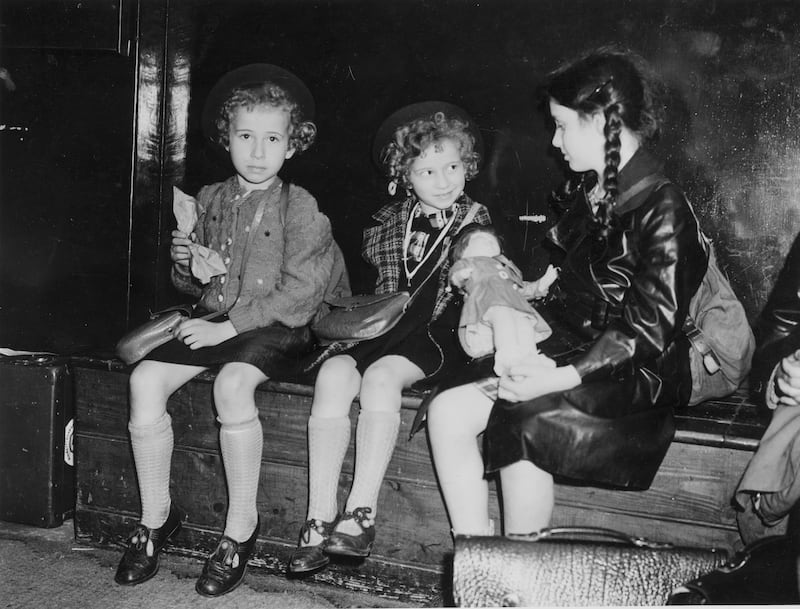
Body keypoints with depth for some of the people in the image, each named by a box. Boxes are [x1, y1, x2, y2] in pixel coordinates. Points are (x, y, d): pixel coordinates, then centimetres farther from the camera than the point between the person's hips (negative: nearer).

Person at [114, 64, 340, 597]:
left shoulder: (299, 206, -6)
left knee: (232, 384, -33)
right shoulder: (211, 200, 10)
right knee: (145, 378, -16)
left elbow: (301, 291, -14)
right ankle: (156, 516, 1)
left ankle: (241, 525, -15)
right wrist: (185, 264, -4)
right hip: (214, 321, 6)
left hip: (275, 330, -5)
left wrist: (232, 324, -17)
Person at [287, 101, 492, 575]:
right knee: (334, 373, -24)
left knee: (381, 375, -32)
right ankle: (320, 518, -24)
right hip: (385, 327, 4)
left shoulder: (478, 221, 8)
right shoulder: (389, 221, 16)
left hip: (438, 333, -3)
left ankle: (361, 512, -27)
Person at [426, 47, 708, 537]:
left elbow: (651, 328, -16)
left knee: (522, 421, -32)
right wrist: (545, 358, -2)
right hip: (573, 356, 8)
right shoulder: (587, 194, 14)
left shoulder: (662, 207, -11)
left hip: (638, 377, -8)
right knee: (449, 410, -10)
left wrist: (563, 377, -23)